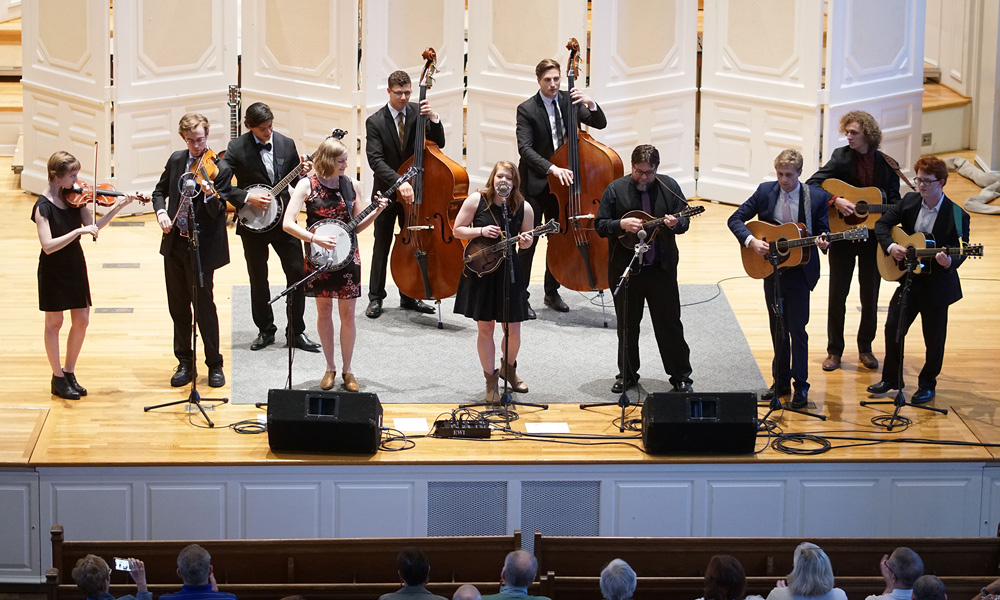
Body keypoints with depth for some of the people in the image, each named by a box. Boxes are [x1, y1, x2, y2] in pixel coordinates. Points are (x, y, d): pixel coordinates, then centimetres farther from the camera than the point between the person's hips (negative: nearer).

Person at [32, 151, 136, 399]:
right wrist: (79, 231, -32)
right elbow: (48, 246, -27)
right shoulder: (43, 207, -19)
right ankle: (58, 378, 17)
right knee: (55, 322, 6)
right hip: (53, 269, -6)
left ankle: (69, 372, 24)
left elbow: (93, 227, -3)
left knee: (82, 321, 9)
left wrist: (118, 207, -12)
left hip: (75, 266, 6)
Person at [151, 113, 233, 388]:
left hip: (202, 248, -6)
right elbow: (160, 191, 18)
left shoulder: (219, 169, -12)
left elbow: (218, 212, -18)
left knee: (204, 306, -1)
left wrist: (210, 195, -39)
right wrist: (161, 212, -2)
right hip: (174, 242, 6)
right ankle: (185, 363, 23)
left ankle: (215, 365, 12)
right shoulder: (176, 161, 5)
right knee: (178, 305, 12)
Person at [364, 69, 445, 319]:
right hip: (387, 191, -3)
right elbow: (375, 160, -21)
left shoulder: (417, 112, -4)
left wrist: (434, 119, -26)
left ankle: (409, 296, 20)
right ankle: (376, 298, 13)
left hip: (412, 190, 3)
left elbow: (438, 144, -8)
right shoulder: (375, 122, -12)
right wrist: (399, 182, -34)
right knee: (382, 246, 5)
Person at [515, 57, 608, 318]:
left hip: (560, 181, 5)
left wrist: (591, 104, -18)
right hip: (534, 182, -5)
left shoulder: (569, 101, 3)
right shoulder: (527, 109, -12)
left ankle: (552, 293, 24)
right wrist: (552, 168, -32)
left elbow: (600, 123, 2)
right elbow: (525, 148, -20)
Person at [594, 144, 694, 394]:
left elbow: (684, 221, 5)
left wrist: (675, 223, -18)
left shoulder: (669, 186, 1)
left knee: (670, 323, 4)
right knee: (627, 325, 10)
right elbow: (600, 224, -3)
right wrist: (622, 224, -21)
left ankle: (680, 376, 13)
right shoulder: (616, 190, -4)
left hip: (661, 267, 0)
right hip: (625, 268, 0)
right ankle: (627, 375, 24)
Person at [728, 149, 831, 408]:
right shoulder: (765, 191, -1)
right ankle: (781, 382, 23)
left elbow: (824, 230, 1)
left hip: (799, 271, -3)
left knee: (797, 328, -4)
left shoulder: (816, 197, -6)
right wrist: (751, 241, -16)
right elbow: (735, 219, 0)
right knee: (777, 328, 12)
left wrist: (823, 241, -23)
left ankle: (800, 385, 3)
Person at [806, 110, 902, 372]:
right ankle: (834, 350, 16)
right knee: (837, 294, 5)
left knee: (870, 295, 10)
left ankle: (865, 348, 25)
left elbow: (894, 203, 1)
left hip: (873, 238, 1)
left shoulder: (887, 164, -3)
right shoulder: (841, 157, -6)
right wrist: (835, 200, -24)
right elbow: (812, 185, -10)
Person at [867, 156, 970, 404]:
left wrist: (949, 262, -39)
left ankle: (927, 385, 24)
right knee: (893, 328, 8)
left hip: (937, 284, -4)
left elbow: (961, 251, -17)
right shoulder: (909, 202, -1)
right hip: (908, 279, 4)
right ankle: (891, 379, 25)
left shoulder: (957, 215, -15)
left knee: (934, 337, 7)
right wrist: (890, 245, -16)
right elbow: (883, 224, 4)